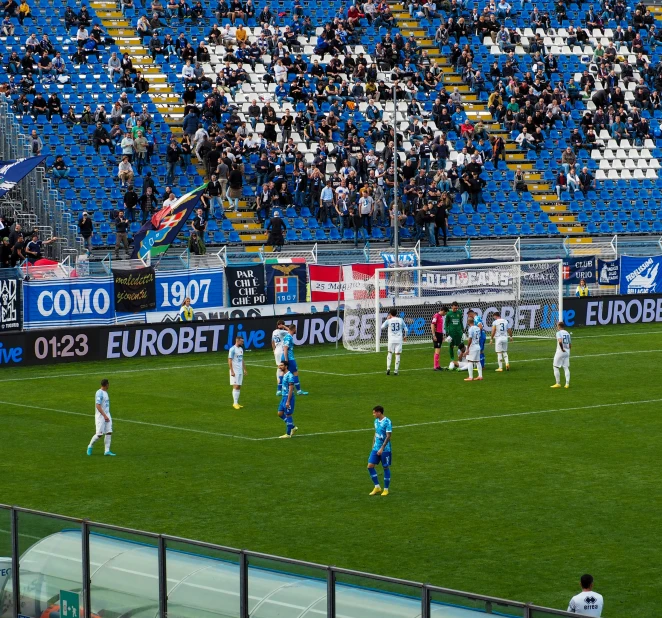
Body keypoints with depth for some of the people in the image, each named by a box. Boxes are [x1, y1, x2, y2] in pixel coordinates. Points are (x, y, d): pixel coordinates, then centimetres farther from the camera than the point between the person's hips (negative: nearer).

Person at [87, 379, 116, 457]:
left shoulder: (105, 392, 13)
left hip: (107, 415, 9)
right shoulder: (99, 393, -15)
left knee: (109, 433, -1)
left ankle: (107, 451, -2)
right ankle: (90, 446, 16)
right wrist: (105, 416, -25)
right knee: (99, 434, -7)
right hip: (100, 415, -9)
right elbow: (98, 406, -21)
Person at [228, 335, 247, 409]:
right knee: (236, 386, -9)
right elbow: (229, 361, -15)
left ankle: (236, 403, 10)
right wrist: (232, 371, -19)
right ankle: (235, 403, -8)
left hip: (240, 371, 8)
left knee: (239, 387, 6)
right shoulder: (232, 349, -12)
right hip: (235, 371, -8)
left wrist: (244, 369, 17)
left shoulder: (241, 349, 13)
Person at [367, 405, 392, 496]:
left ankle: (386, 489, 14)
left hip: (385, 449, -7)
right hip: (376, 448, 7)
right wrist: (373, 445, 15)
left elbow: (388, 436, -17)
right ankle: (377, 487, 10)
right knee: (370, 466, 0)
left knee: (386, 468, 3)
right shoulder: (376, 421, 8)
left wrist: (382, 448, -20)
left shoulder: (387, 422, -15)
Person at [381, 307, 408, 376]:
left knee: (389, 353, 15)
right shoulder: (400, 320, 0)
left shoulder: (388, 321, -5)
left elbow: (382, 327, 9)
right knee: (397, 354, 4)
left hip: (391, 340, -1)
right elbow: (406, 329, 7)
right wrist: (405, 336, 24)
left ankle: (388, 368, 1)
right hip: (399, 340, 1)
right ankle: (396, 371, 2)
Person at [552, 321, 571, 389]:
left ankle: (558, 383, 3)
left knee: (556, 367, 5)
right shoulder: (567, 333, 12)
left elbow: (560, 341, -29)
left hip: (560, 352, -7)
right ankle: (567, 383, 2)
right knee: (566, 368, 8)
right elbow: (570, 345, 12)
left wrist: (562, 349, -20)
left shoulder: (559, 333, -11)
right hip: (567, 352, 7)